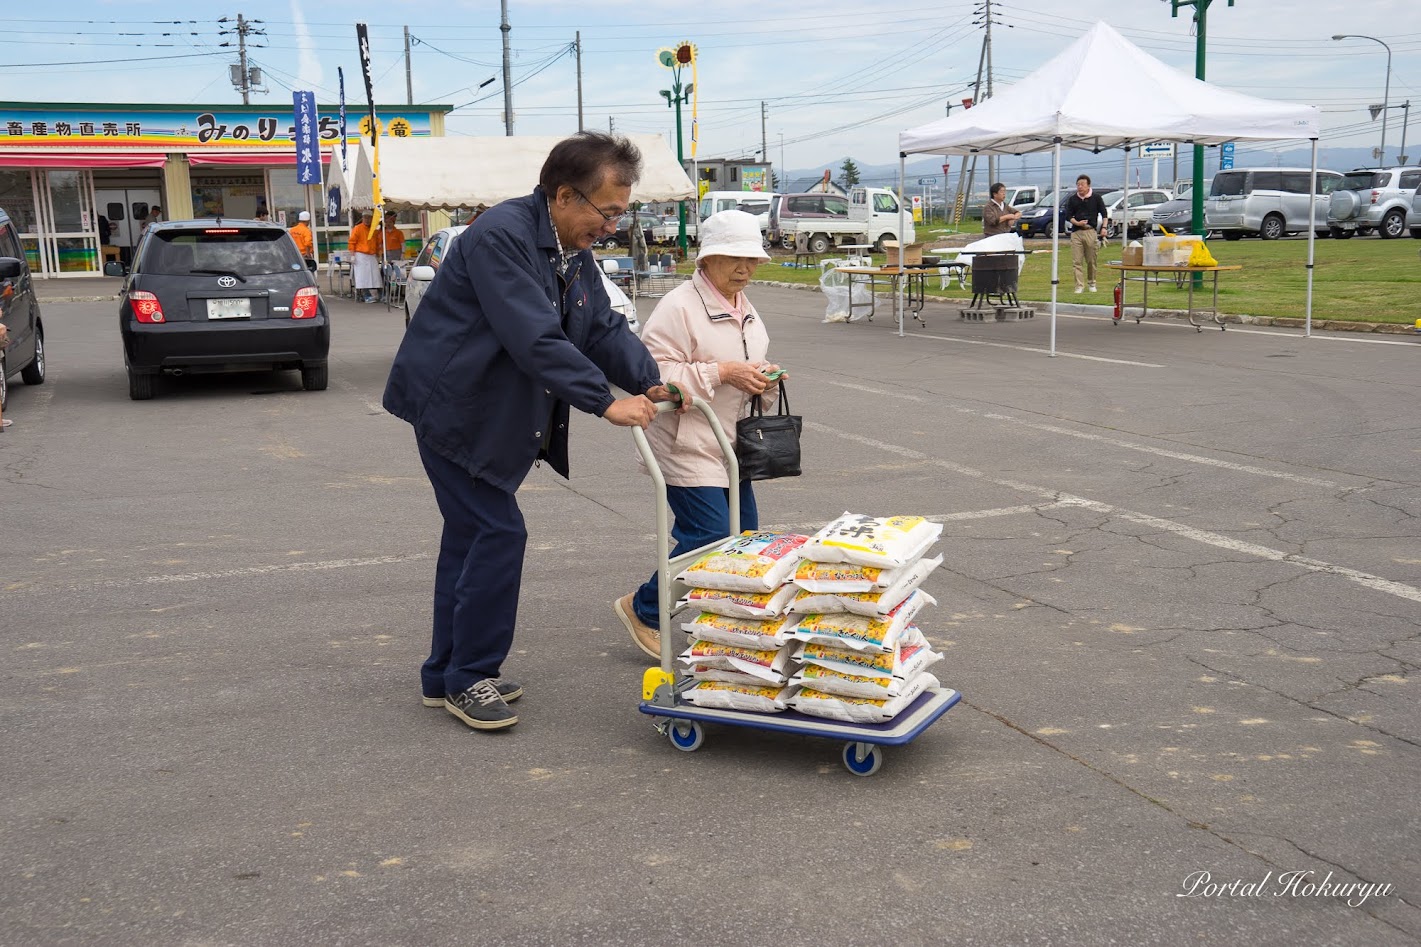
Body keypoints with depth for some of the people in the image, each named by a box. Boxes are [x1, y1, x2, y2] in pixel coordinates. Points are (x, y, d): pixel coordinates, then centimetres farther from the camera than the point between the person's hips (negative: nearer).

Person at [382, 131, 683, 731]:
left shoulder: (574, 254, 7)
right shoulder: (501, 237, -24)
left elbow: (604, 329, 4)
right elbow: (536, 340, -31)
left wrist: (648, 383, -13)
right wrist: (606, 401, -31)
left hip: (497, 416, 10)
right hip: (453, 406, -10)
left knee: (469, 535, 14)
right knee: (498, 532, -10)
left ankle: (447, 676, 24)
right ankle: (469, 678, 3)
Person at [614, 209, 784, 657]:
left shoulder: (746, 310, 15)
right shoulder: (678, 308, -14)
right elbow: (654, 375, -20)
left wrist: (764, 378, 4)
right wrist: (721, 373, -23)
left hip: (730, 448, 9)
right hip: (688, 448, -9)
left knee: (745, 537, 10)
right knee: (709, 539, -11)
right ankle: (643, 610, 9)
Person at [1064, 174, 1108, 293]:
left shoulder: (1096, 198, 4)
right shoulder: (1072, 199, 8)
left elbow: (1103, 213, 8)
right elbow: (1068, 216, 8)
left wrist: (1103, 228, -2)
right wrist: (1077, 223, -11)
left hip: (1091, 231, -1)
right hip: (1076, 232, 1)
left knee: (1091, 260, 6)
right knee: (1077, 261, -4)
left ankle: (1091, 283, 23)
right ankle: (1079, 286, -2)